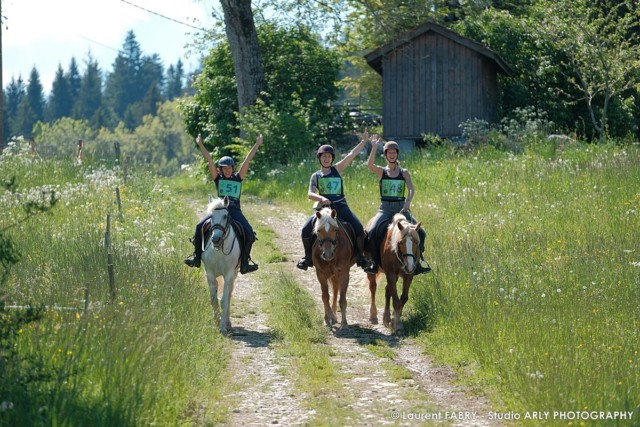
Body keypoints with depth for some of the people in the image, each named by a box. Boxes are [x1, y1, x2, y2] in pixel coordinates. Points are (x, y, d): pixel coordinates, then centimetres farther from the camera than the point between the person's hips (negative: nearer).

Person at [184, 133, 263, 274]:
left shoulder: (238, 178, 10)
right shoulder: (218, 178, 10)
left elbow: (247, 160, 8)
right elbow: (209, 161, 4)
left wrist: (257, 145, 7)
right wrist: (200, 145, -1)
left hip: (235, 210, 0)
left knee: (249, 232, -21)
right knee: (200, 226, -20)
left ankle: (245, 262, -11)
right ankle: (197, 256, -8)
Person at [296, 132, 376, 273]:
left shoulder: (337, 169, 7)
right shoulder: (315, 176, 9)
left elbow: (352, 154, 0)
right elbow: (310, 194, -4)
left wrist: (364, 141, -6)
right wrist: (321, 198, -24)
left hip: (341, 207, -1)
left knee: (359, 228, -21)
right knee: (306, 229, -16)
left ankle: (361, 257, -5)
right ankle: (308, 257, 5)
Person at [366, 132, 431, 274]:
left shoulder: (404, 173, 7)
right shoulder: (381, 171, 5)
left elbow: (411, 189, -6)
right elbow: (369, 165, -17)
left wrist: (408, 202, -26)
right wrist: (374, 148, -26)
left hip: (401, 208, 1)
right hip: (384, 209, -1)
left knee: (420, 232, -14)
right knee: (372, 231, -25)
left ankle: (419, 260, 5)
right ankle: (374, 260, -9)